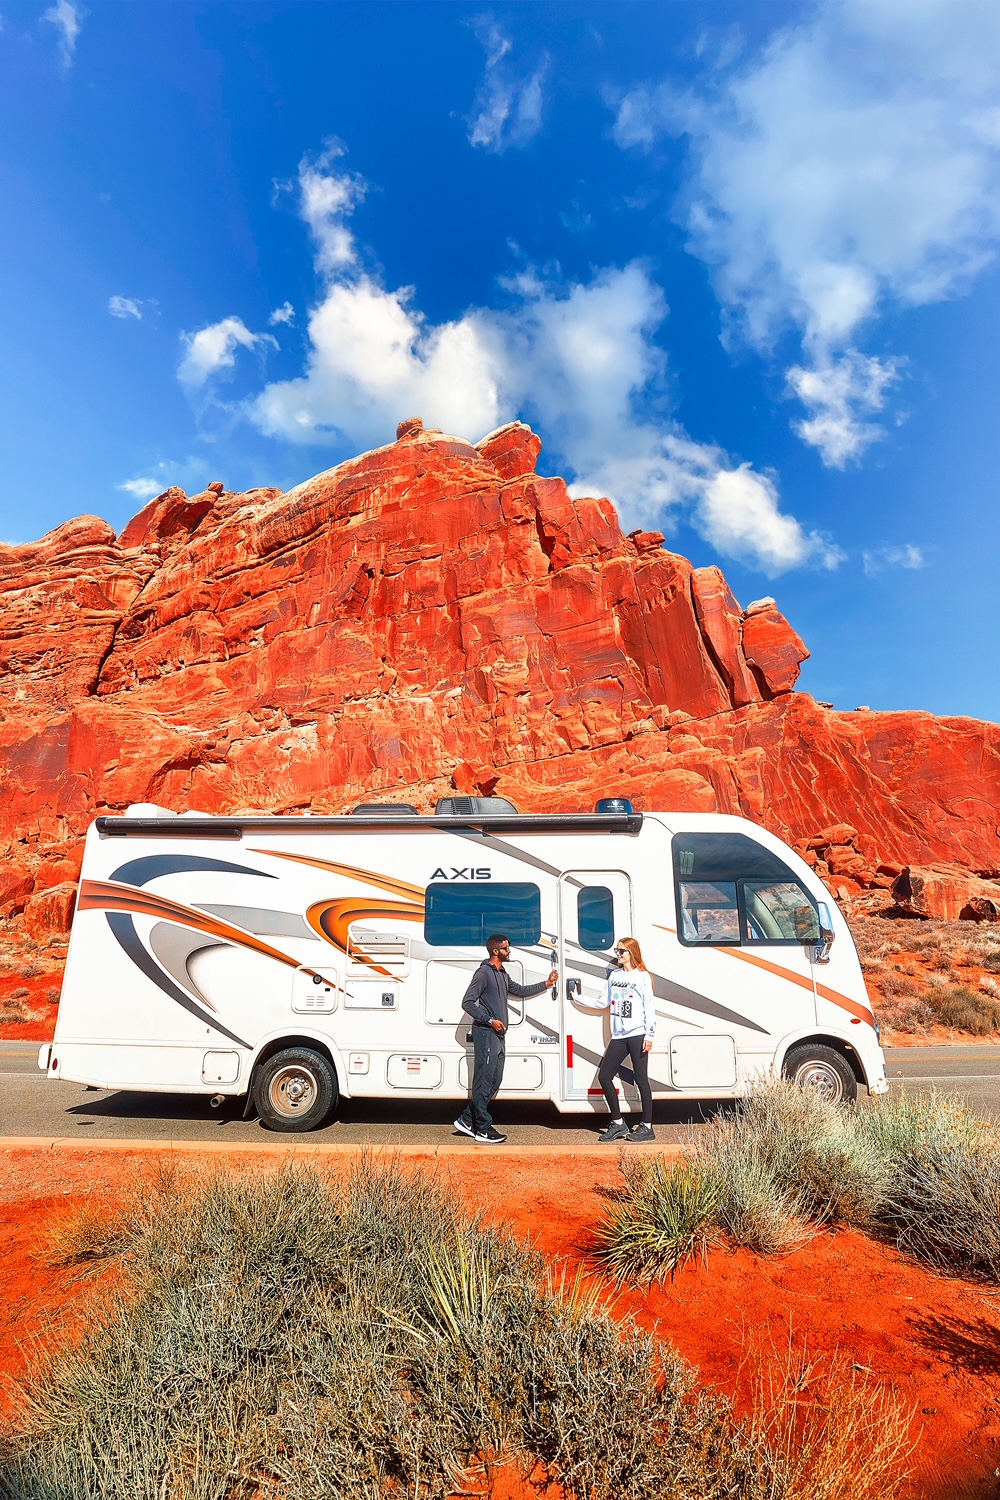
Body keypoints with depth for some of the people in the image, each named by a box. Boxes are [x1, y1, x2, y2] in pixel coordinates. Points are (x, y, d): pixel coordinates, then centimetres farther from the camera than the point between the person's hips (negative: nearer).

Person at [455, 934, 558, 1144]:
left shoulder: (503, 974, 16)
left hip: (498, 1035, 10)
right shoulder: (484, 973, -12)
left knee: (495, 1080, 12)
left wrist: (546, 984, 22)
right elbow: (467, 1003, -15)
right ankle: (483, 1129, 4)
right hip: (486, 1033, -10)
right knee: (484, 1081, -3)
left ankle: (467, 1120, 20)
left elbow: (521, 991, 27)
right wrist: (490, 1020, -18)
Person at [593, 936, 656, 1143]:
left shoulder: (642, 976, -1)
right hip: (618, 1036, 6)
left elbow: (649, 1007, -4)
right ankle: (618, 1124, 15)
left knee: (640, 1078, -3)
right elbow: (604, 1003, 16)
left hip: (637, 1035, -6)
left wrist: (649, 1035, -11)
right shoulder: (614, 975, 14)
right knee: (604, 1075, 3)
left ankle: (646, 1126, 10)